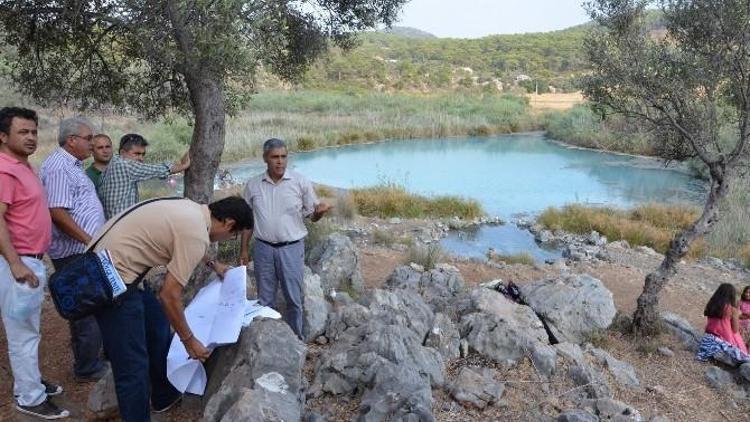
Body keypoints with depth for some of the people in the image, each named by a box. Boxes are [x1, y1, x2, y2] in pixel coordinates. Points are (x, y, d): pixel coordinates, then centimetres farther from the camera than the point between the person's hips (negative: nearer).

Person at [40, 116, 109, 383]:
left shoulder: (72, 165, 16)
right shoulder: (59, 166, -16)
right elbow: (57, 212, -24)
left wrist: (93, 240, 22)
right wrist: (90, 241, -20)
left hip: (84, 252, 10)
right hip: (76, 254, -10)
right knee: (89, 312, -1)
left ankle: (89, 360, 32)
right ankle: (88, 369, 11)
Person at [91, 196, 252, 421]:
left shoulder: (192, 209, 6)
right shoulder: (197, 235, -21)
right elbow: (169, 296, -18)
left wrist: (213, 264, 39)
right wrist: (189, 340, -7)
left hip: (112, 264, 11)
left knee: (158, 329, 23)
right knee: (133, 366, -3)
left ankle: (165, 397, 40)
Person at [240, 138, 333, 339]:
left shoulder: (300, 182, -5)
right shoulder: (253, 185, 2)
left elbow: (311, 215, 1)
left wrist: (319, 211, -23)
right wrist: (244, 249, 9)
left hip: (292, 248, -2)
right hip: (263, 248, 2)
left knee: (293, 298, 6)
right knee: (265, 299, 13)